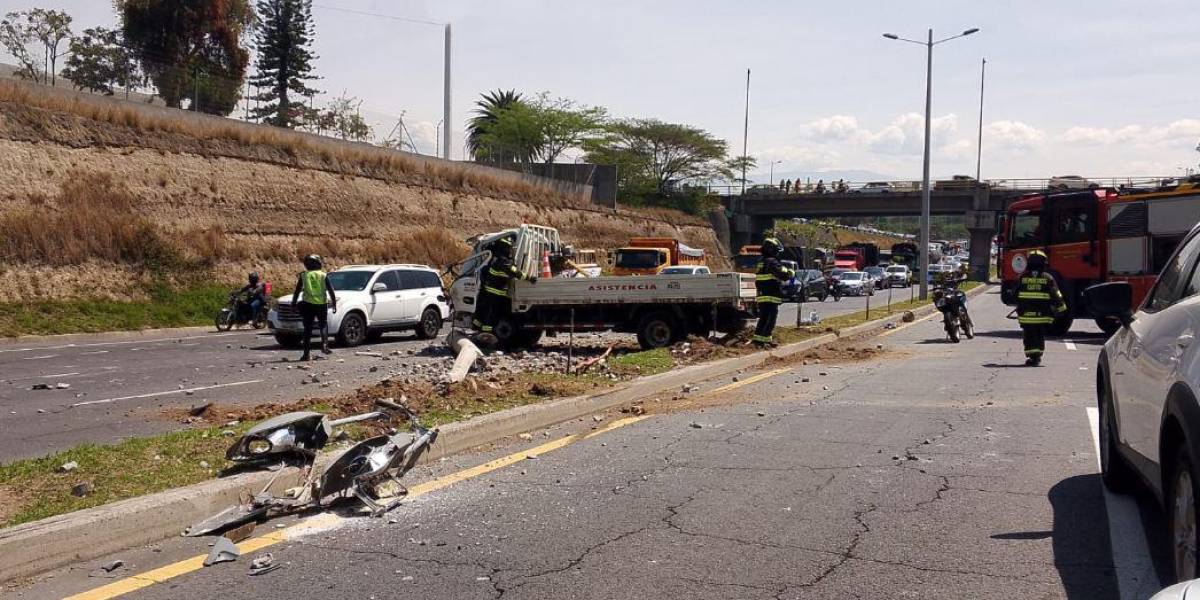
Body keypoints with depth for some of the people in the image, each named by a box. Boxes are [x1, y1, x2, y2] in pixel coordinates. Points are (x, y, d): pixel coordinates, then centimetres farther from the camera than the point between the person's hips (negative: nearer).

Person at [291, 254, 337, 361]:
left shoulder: (303, 276, 5)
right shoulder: (323, 276, 4)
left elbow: (297, 292, 5)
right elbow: (331, 291, 3)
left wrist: (293, 304, 12)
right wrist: (334, 304, 8)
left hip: (308, 304, 0)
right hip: (321, 304, 0)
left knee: (308, 329, 4)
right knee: (323, 325, 19)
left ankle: (306, 354, 1)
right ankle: (324, 344, -2)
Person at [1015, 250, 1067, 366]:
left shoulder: (1022, 278, 2)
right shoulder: (1048, 278, -1)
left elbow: (1016, 295, 7)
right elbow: (1056, 295, -1)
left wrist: (1019, 310, 19)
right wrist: (1061, 307, 9)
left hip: (1025, 314, 0)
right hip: (1043, 315, 0)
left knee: (1029, 336, 4)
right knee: (1040, 337, 13)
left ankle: (1030, 356, -6)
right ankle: (1037, 357, 12)